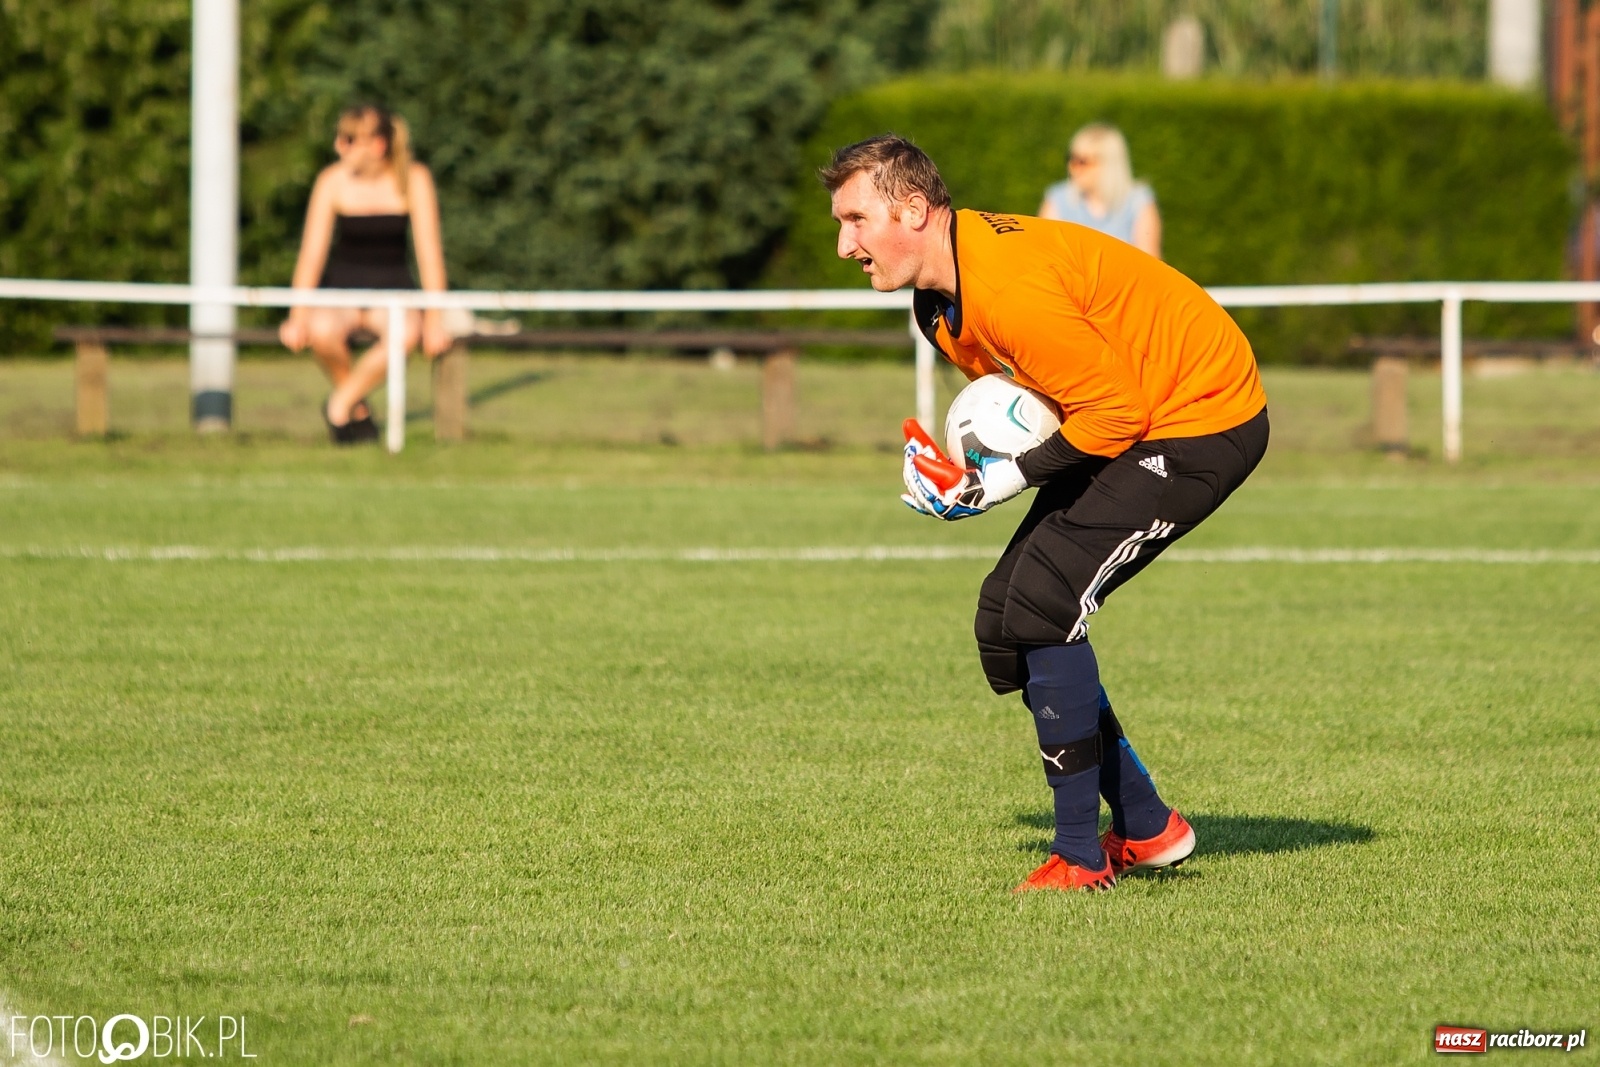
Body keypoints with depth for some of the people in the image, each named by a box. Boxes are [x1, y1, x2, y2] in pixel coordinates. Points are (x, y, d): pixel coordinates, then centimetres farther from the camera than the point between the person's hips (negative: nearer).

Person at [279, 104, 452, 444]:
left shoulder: (413, 180, -9)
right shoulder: (333, 181, -9)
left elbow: (429, 250, -10)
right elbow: (313, 251, -12)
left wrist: (434, 319, -17)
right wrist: (299, 316, -22)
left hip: (392, 288, 0)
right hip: (341, 286, 0)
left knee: (407, 333, -37)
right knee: (321, 331, -37)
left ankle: (341, 404, -15)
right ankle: (358, 410, -9)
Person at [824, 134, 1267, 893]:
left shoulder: (1009, 292, -29)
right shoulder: (938, 302, 3)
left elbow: (1116, 410, -24)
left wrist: (1010, 480, -21)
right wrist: (986, 460, -4)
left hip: (1204, 421, -10)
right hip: (1136, 419, 10)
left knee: (1040, 606, -18)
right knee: (1003, 618, 7)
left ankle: (1080, 854, -10)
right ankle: (1146, 828, 16)